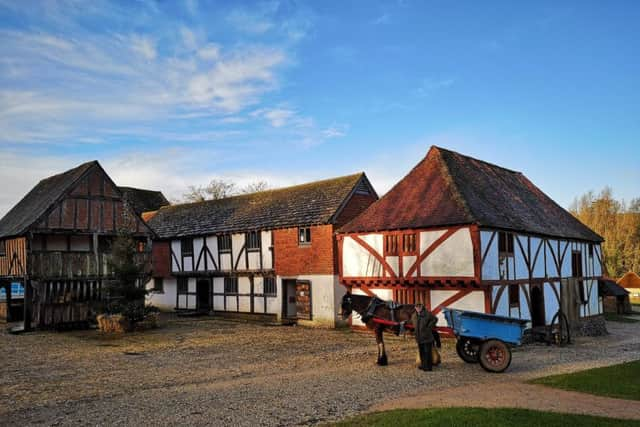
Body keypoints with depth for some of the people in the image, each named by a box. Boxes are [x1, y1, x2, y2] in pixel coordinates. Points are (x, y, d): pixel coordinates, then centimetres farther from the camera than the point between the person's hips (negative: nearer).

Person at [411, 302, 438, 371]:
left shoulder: (427, 314, -9)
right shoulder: (414, 315, 11)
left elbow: (435, 319, -7)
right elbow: (412, 322, 29)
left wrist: (429, 327, -10)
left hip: (427, 337, -6)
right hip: (419, 337, 6)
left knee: (427, 352, -5)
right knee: (421, 352, 13)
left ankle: (428, 366, 0)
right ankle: (423, 365, 23)